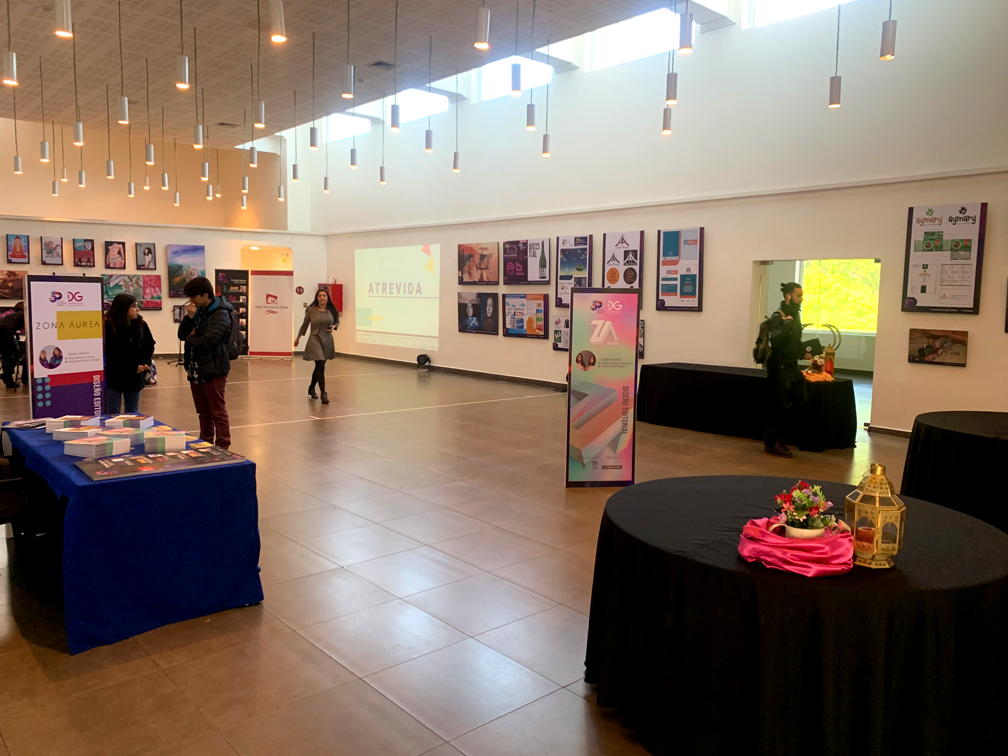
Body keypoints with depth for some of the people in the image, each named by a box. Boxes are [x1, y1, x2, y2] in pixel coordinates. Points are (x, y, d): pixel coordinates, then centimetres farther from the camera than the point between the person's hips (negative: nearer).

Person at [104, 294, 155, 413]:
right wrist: (133, 367, -17)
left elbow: (149, 345, 10)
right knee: (113, 415, 2)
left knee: (133, 415, 13)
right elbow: (110, 354, -15)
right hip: (113, 378, -4)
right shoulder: (109, 327, -12)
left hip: (134, 378, 4)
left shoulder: (141, 325, 3)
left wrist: (145, 362, -8)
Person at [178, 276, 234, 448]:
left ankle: (222, 449, 2)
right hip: (196, 369, 8)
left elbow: (207, 341, -24)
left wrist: (190, 339, -5)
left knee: (218, 412, -2)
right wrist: (189, 317, -7)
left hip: (213, 370, -8)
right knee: (203, 412, 16)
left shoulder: (220, 314, -13)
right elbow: (182, 335, 9)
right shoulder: (199, 311, 12)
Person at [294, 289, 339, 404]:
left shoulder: (331, 310, 1)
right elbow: (305, 324, 6)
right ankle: (323, 394, -10)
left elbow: (337, 322, 16)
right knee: (321, 366, -13)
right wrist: (298, 338, 15)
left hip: (327, 340, 4)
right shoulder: (311, 310, -6)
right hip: (315, 340, -4)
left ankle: (311, 388, 40)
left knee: (319, 366, 17)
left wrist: (333, 327, -7)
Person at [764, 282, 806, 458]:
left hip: (790, 367, 9)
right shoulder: (778, 316, -14)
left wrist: (803, 352, 11)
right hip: (779, 368, -9)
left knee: (785, 406, 12)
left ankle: (773, 438, 22)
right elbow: (775, 340, -29)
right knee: (778, 406, -5)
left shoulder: (795, 315, 13)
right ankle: (771, 443, 3)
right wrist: (786, 324, -36)